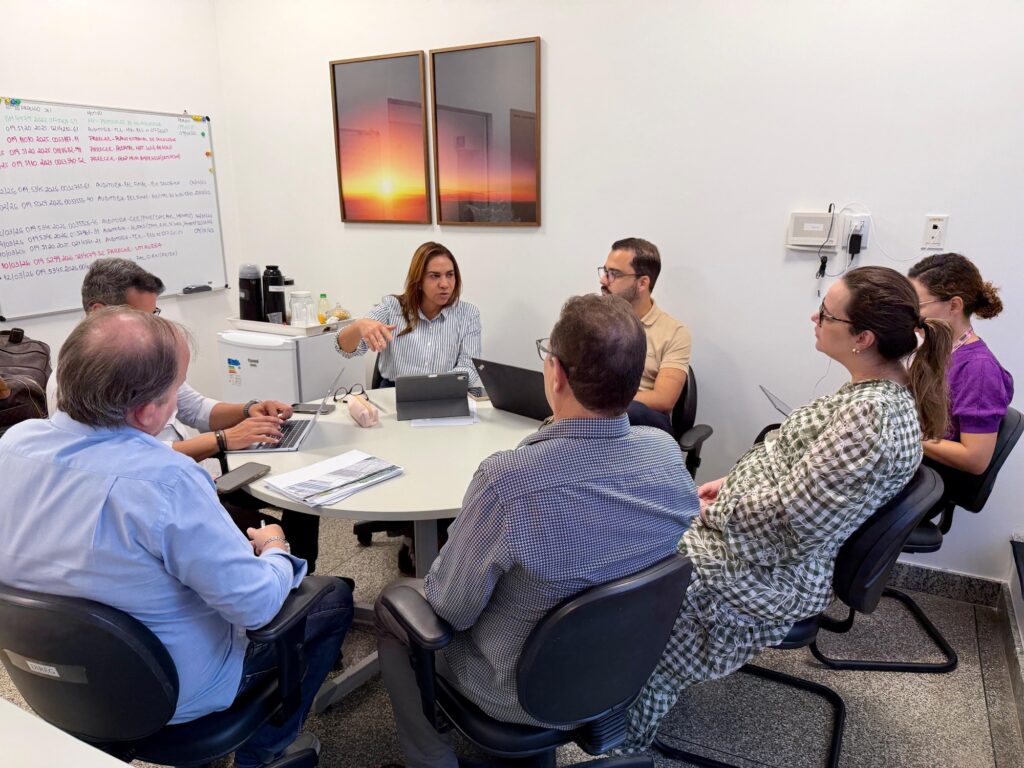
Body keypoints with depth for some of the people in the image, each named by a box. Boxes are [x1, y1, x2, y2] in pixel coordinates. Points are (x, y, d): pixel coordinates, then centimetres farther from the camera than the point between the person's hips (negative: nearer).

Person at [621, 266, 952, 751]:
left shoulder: (869, 416, -31)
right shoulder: (885, 388, 0)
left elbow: (783, 515, -27)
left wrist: (717, 510, -11)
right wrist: (732, 482, 4)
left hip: (776, 569, -9)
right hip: (775, 532, 9)